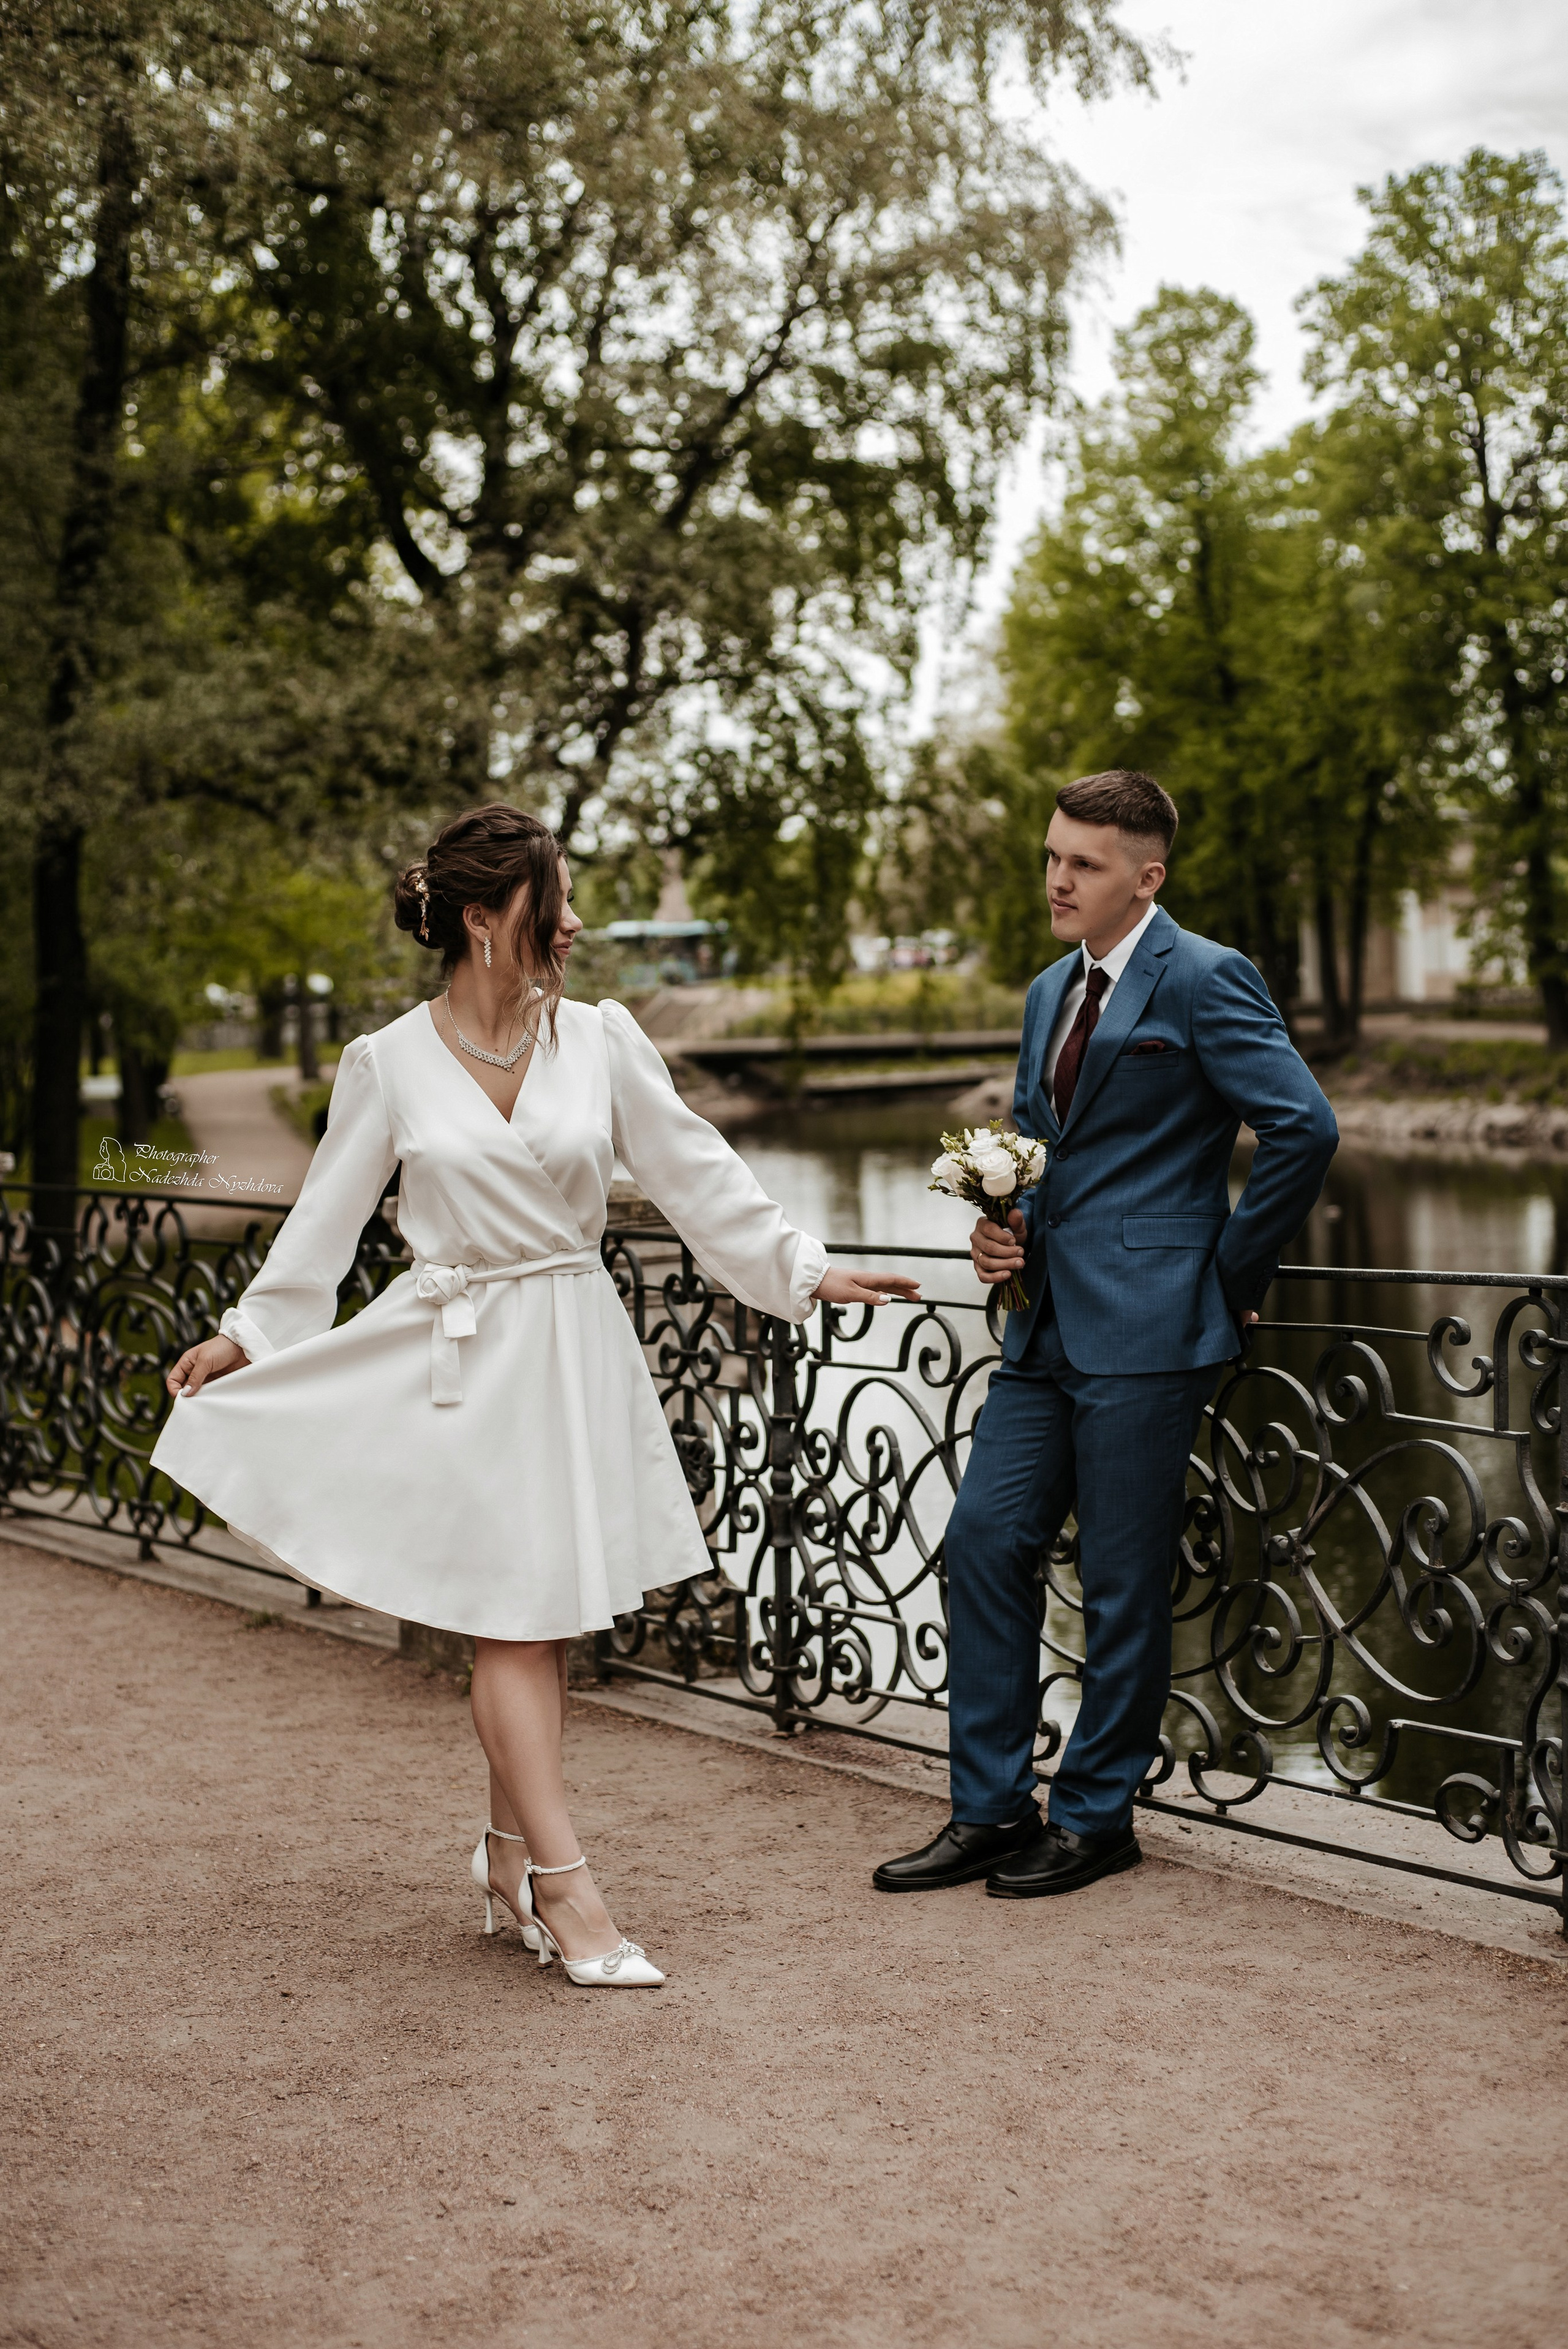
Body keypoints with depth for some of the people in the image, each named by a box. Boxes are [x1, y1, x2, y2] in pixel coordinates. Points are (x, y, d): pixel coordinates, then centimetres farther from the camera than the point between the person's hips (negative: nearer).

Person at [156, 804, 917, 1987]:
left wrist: (805, 1269, 3)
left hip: (578, 1348, 3)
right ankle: (565, 1887, 1)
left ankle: (512, 1854, 25)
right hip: (464, 1358, -3)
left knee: (546, 1620, 9)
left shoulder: (601, 1038, 1)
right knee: (512, 1622, -3)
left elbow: (698, 1174, 6)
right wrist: (246, 1335, 8)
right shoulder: (388, 1063, -3)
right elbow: (329, 1215, 6)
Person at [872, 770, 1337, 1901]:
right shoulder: (1052, 991, 17)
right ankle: (993, 1810, 16)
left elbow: (1304, 1128, -15)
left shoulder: (1203, 980, -10)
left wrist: (1232, 1271, -9)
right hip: (1051, 1324, 8)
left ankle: (1097, 1815, 17)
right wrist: (1005, 1226, 7)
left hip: (1147, 1327, -8)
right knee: (986, 1540, 5)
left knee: (1123, 1582, 2)